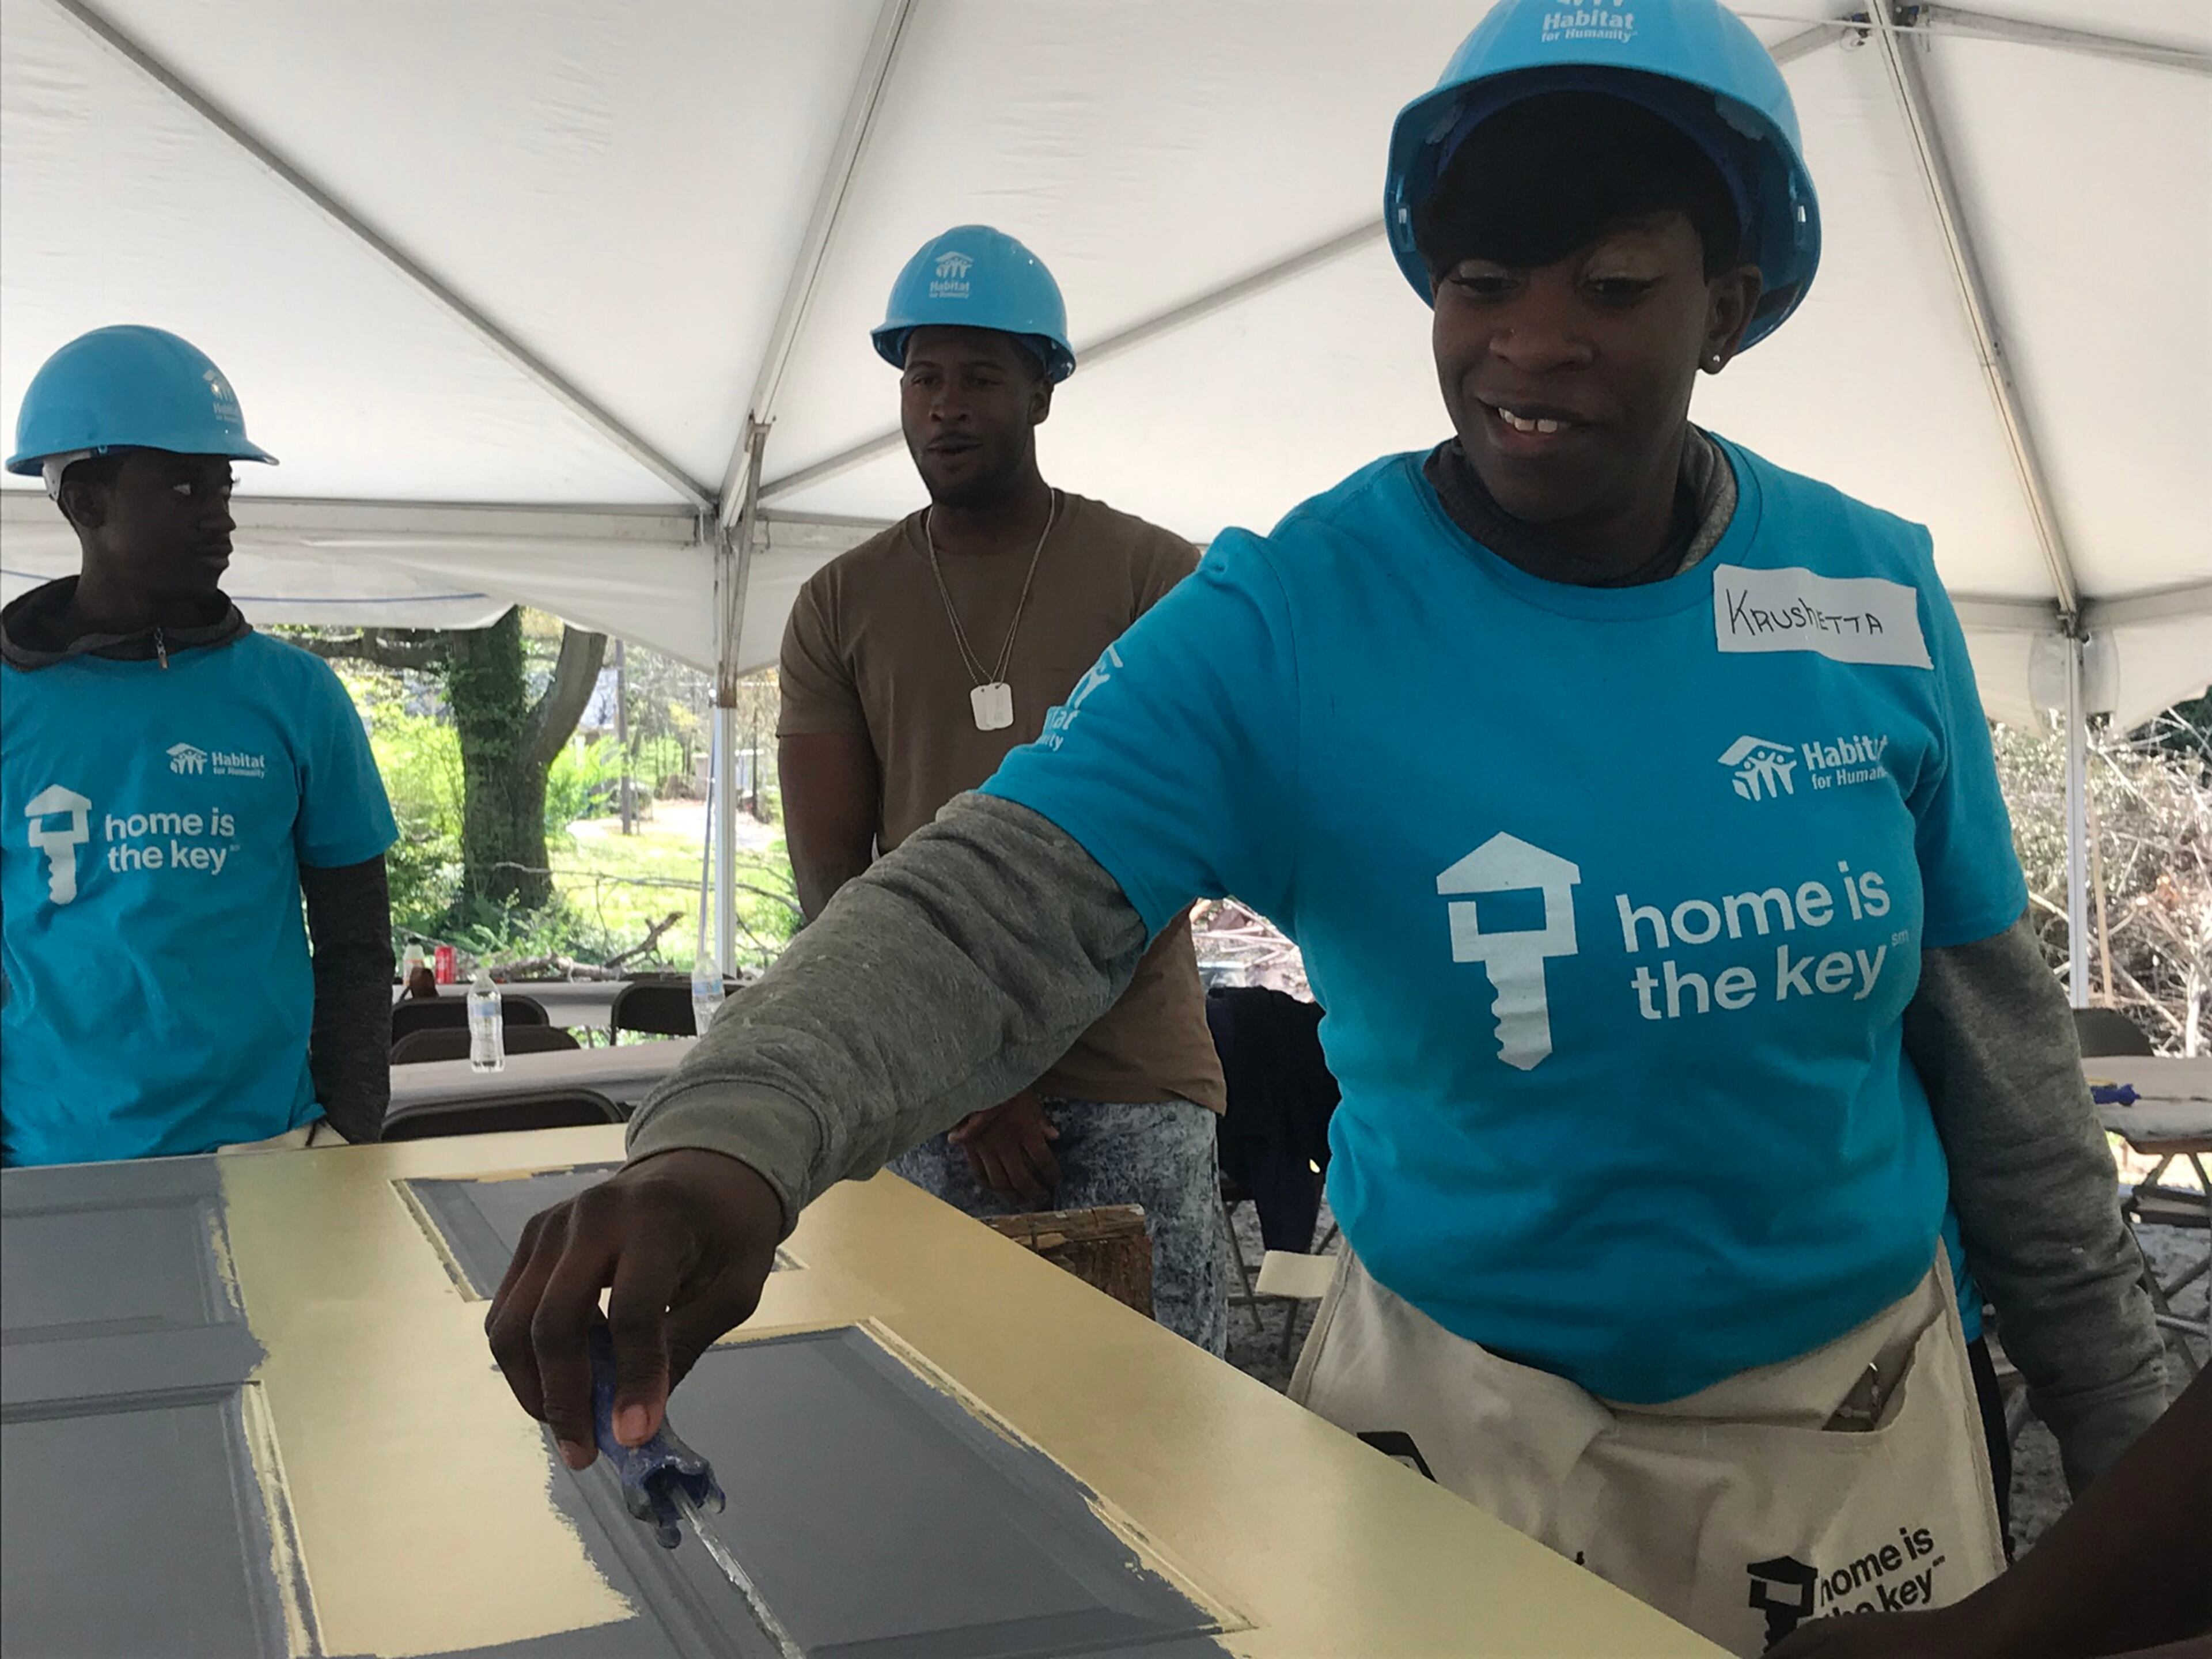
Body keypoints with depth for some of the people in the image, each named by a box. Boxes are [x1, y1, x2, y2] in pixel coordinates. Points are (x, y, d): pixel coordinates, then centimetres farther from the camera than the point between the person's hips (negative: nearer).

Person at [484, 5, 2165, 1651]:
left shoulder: (1883, 598, -7)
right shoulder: (1283, 622, -17)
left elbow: (1998, 1044, 1)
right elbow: (997, 904, -30)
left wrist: (2123, 1421, 8)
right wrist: (733, 1129, -49)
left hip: (1867, 1409, 3)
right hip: (1461, 1405, -2)